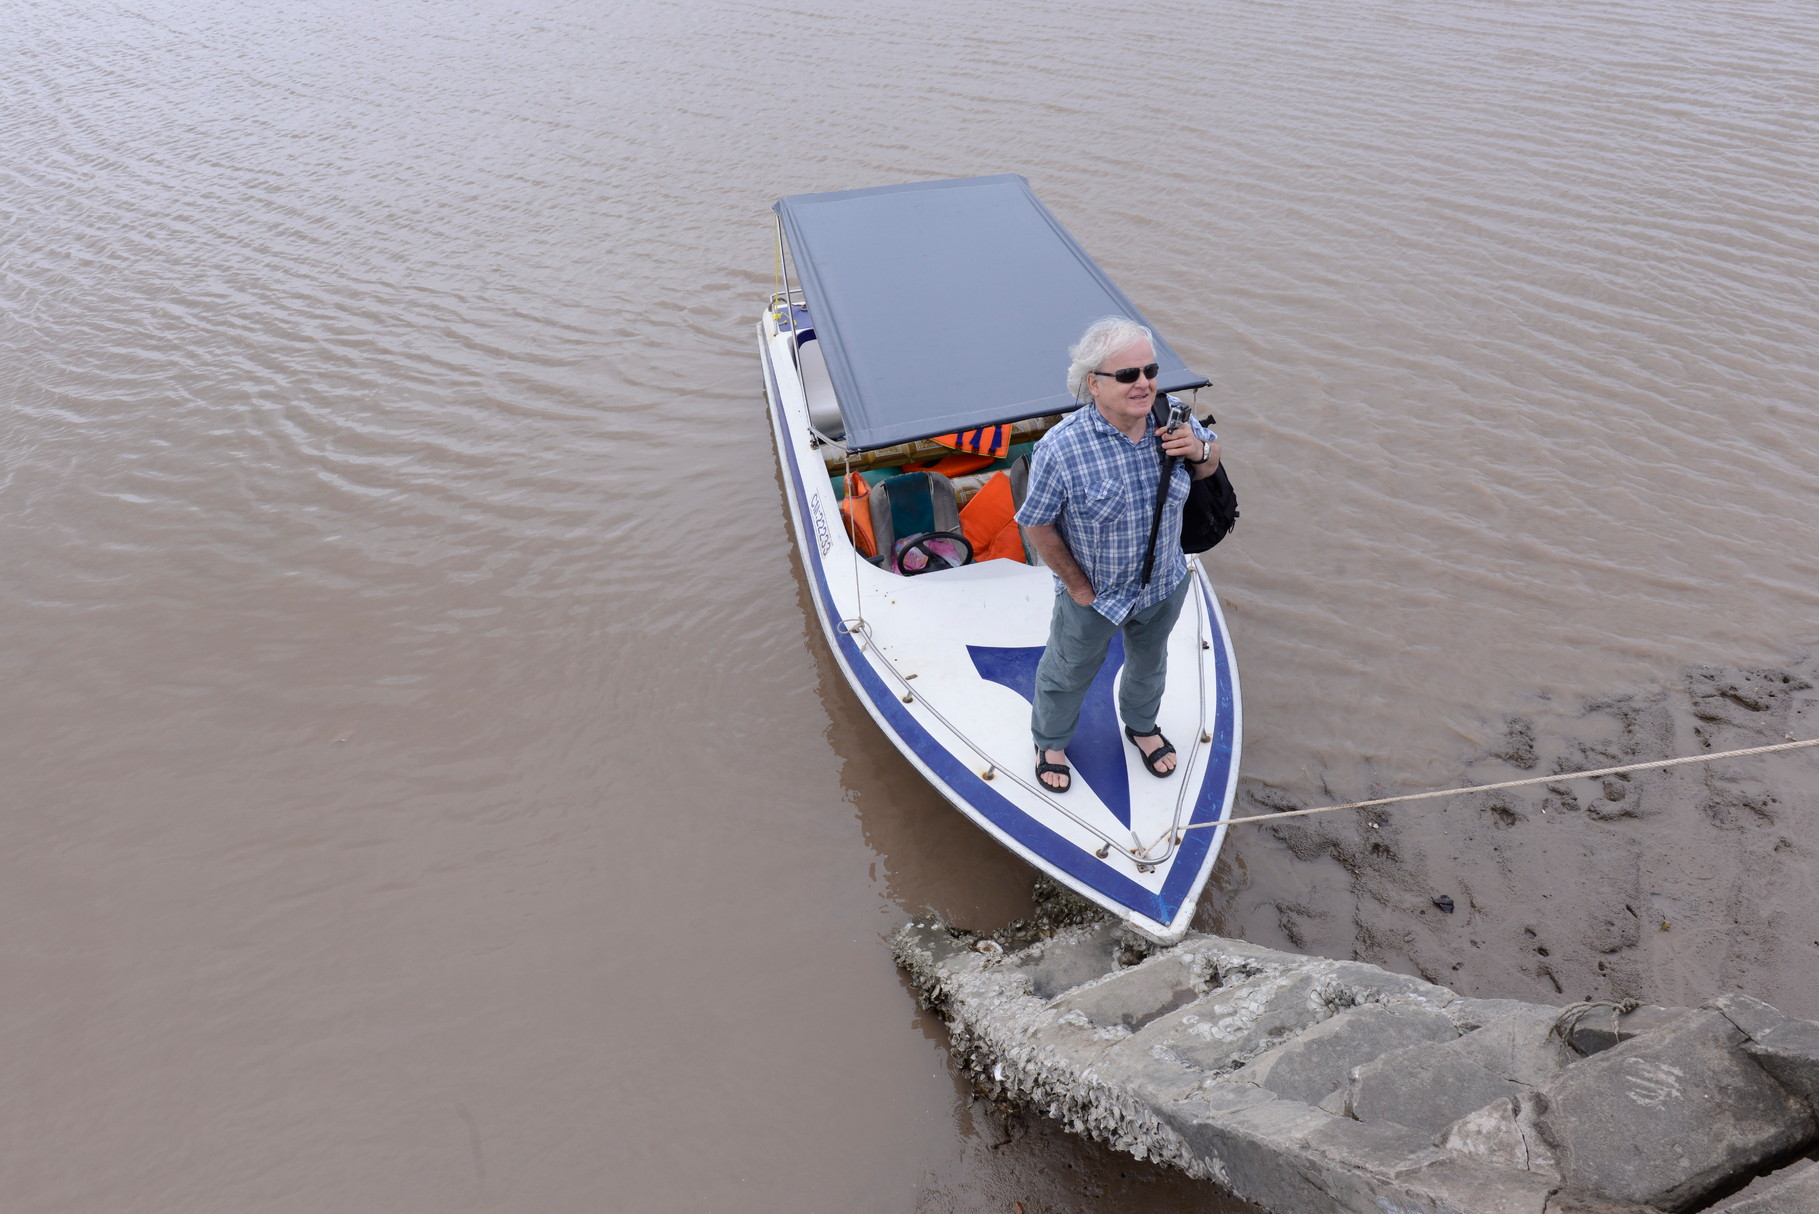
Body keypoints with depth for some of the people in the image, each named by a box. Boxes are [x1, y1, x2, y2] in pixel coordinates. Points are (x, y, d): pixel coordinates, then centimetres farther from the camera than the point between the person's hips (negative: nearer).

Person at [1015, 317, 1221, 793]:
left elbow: (1209, 465, 2)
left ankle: (1141, 725, 64)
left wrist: (1199, 451, -23)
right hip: (1093, 594, -4)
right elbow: (1036, 524, -20)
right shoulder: (1061, 448, -32)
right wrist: (1077, 585, -13)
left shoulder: (1173, 419, -18)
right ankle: (1050, 741, 54)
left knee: (1150, 664, 31)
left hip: (1166, 585, 4)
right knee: (1070, 672, 23)